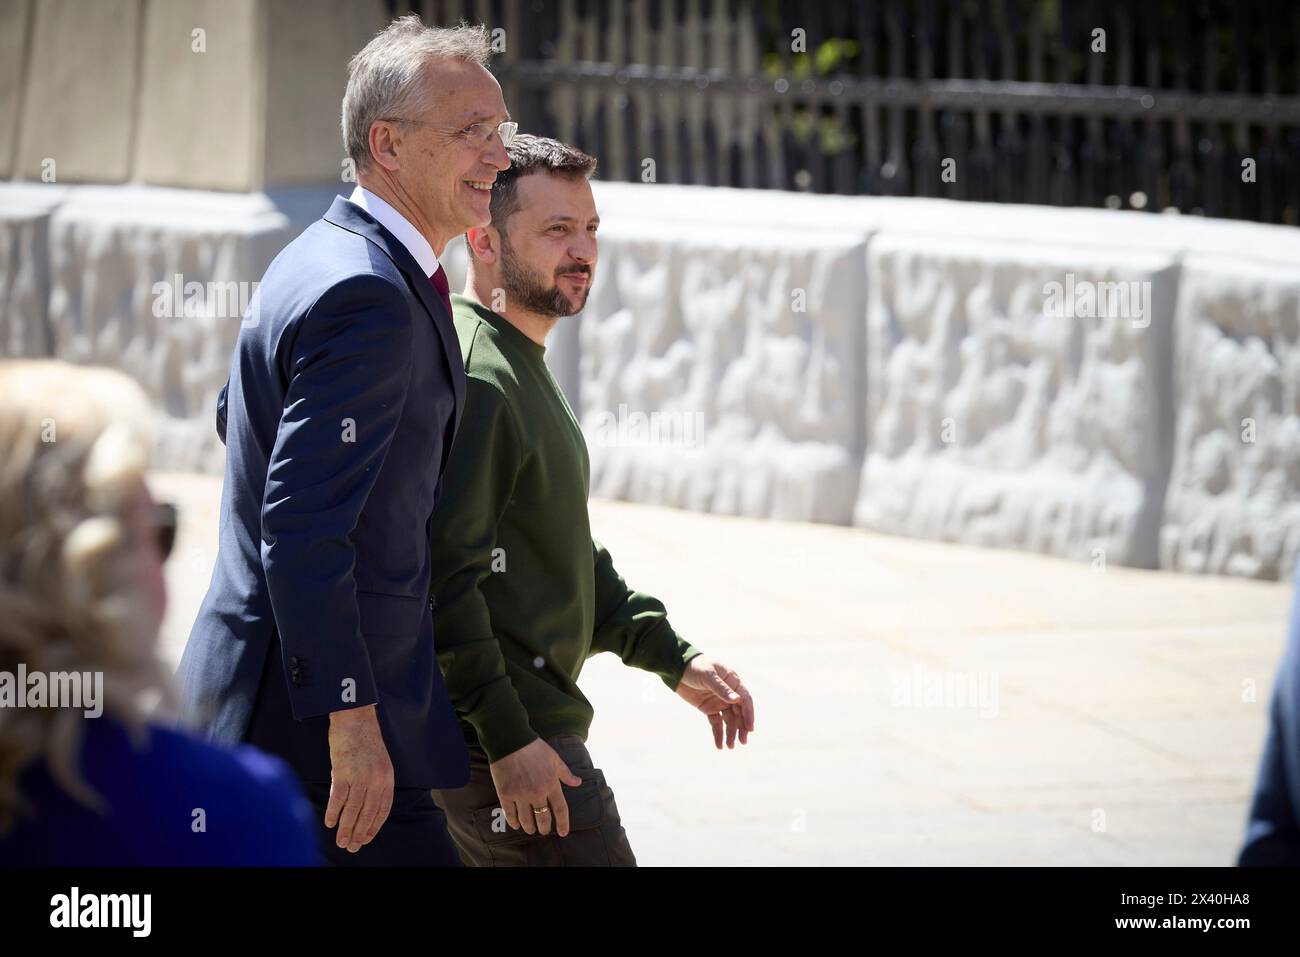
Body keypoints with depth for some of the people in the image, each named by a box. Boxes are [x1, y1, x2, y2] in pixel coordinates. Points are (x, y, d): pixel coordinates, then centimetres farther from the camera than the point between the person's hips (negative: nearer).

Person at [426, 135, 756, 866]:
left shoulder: (524, 369, 18)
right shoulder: (476, 381, -16)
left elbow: (569, 560, 26)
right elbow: (444, 577, -23)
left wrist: (675, 659, 19)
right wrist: (507, 738, -24)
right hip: (508, 744, -10)